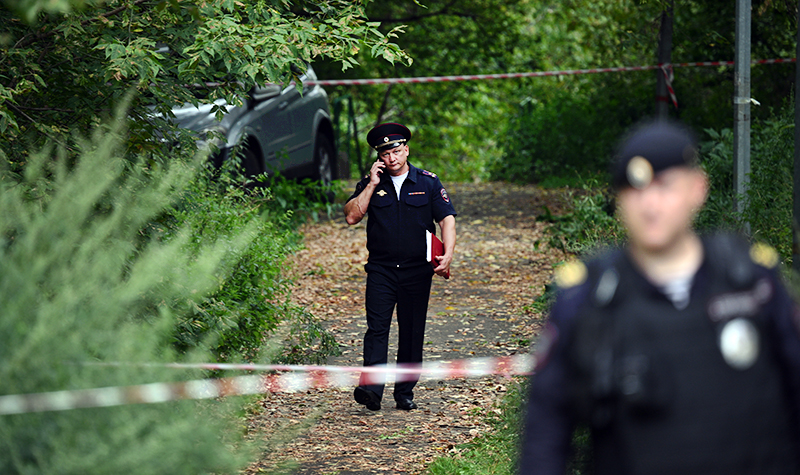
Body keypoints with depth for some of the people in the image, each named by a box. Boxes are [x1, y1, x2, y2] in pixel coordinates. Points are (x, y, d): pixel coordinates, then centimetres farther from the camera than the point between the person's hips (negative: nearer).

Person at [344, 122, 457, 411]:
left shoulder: (428, 182, 5)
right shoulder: (371, 184, 7)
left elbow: (447, 219, 0)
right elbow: (352, 216, -4)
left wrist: (448, 255, -15)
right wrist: (372, 185, -9)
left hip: (417, 271, 1)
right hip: (381, 270, -1)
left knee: (412, 333, 4)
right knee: (377, 327, -14)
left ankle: (405, 392, 13)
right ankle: (371, 388, -24)